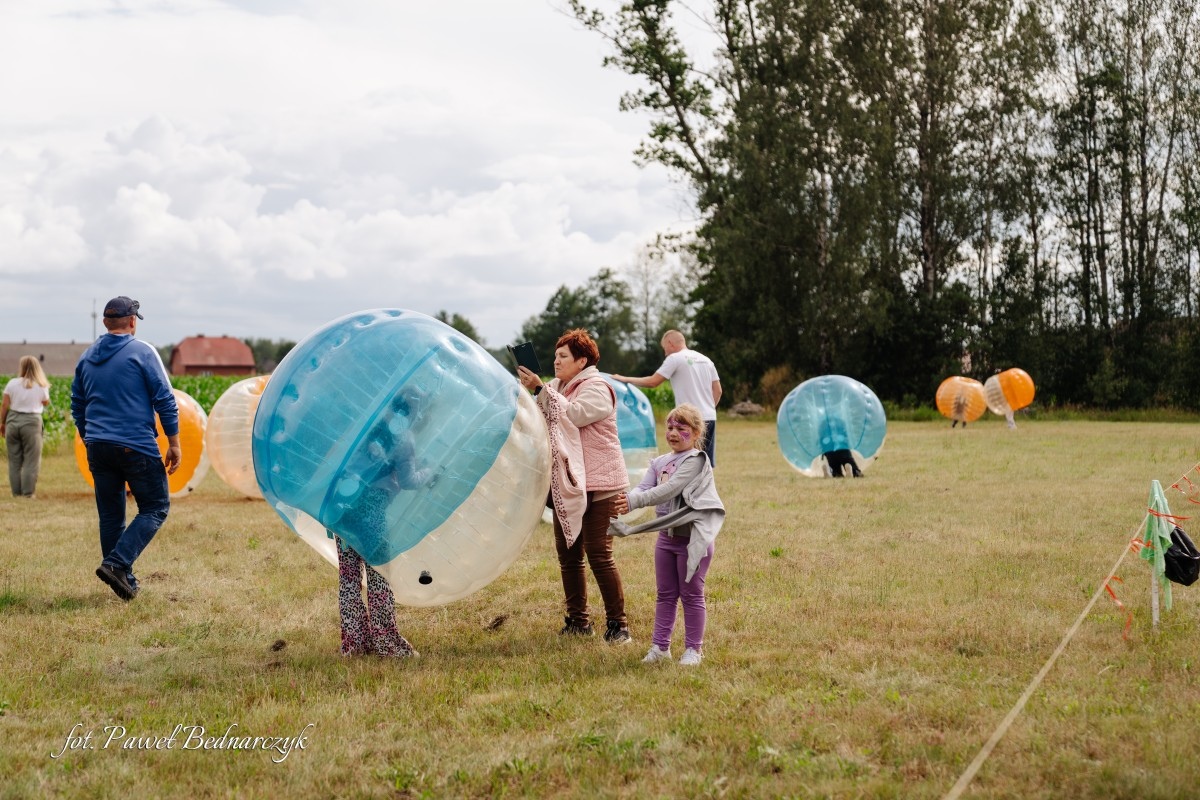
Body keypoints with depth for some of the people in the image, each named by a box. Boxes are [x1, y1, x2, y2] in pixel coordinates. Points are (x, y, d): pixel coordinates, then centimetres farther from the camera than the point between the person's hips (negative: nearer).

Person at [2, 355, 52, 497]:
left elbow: (4, 405, 0)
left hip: (13, 420, 2)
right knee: (31, 460, 4)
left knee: (14, 459, 11)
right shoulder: (41, 386, -1)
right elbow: (46, 403, 14)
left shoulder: (12, 383, -1)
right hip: (32, 422, -2)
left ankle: (16, 491, 13)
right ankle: (27, 492, 0)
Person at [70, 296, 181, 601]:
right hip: (137, 447, -6)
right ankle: (116, 563, -14)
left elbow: (77, 406, 18)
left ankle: (124, 580, 13)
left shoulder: (87, 357, 12)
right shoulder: (142, 352, -6)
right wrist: (174, 442, -2)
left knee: (110, 515, 12)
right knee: (155, 508, 3)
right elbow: (164, 399, -8)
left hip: (98, 448, 6)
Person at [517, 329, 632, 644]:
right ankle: (578, 621, 17)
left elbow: (571, 415, -25)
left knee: (599, 555, -10)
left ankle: (618, 624, -2)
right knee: (568, 555, 8)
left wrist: (540, 389, -23)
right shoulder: (558, 387, 17)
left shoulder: (597, 388, -9)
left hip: (598, 485, -8)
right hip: (567, 485, 8)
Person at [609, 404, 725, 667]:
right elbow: (644, 487, -2)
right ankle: (660, 646, 17)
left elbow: (670, 490, -23)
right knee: (665, 594, 12)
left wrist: (634, 502, -29)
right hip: (666, 536, 7)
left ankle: (693, 648, 12)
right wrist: (624, 500, -25)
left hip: (693, 538, -7)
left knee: (691, 595, 3)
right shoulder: (659, 463, 11)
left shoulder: (695, 460, -12)